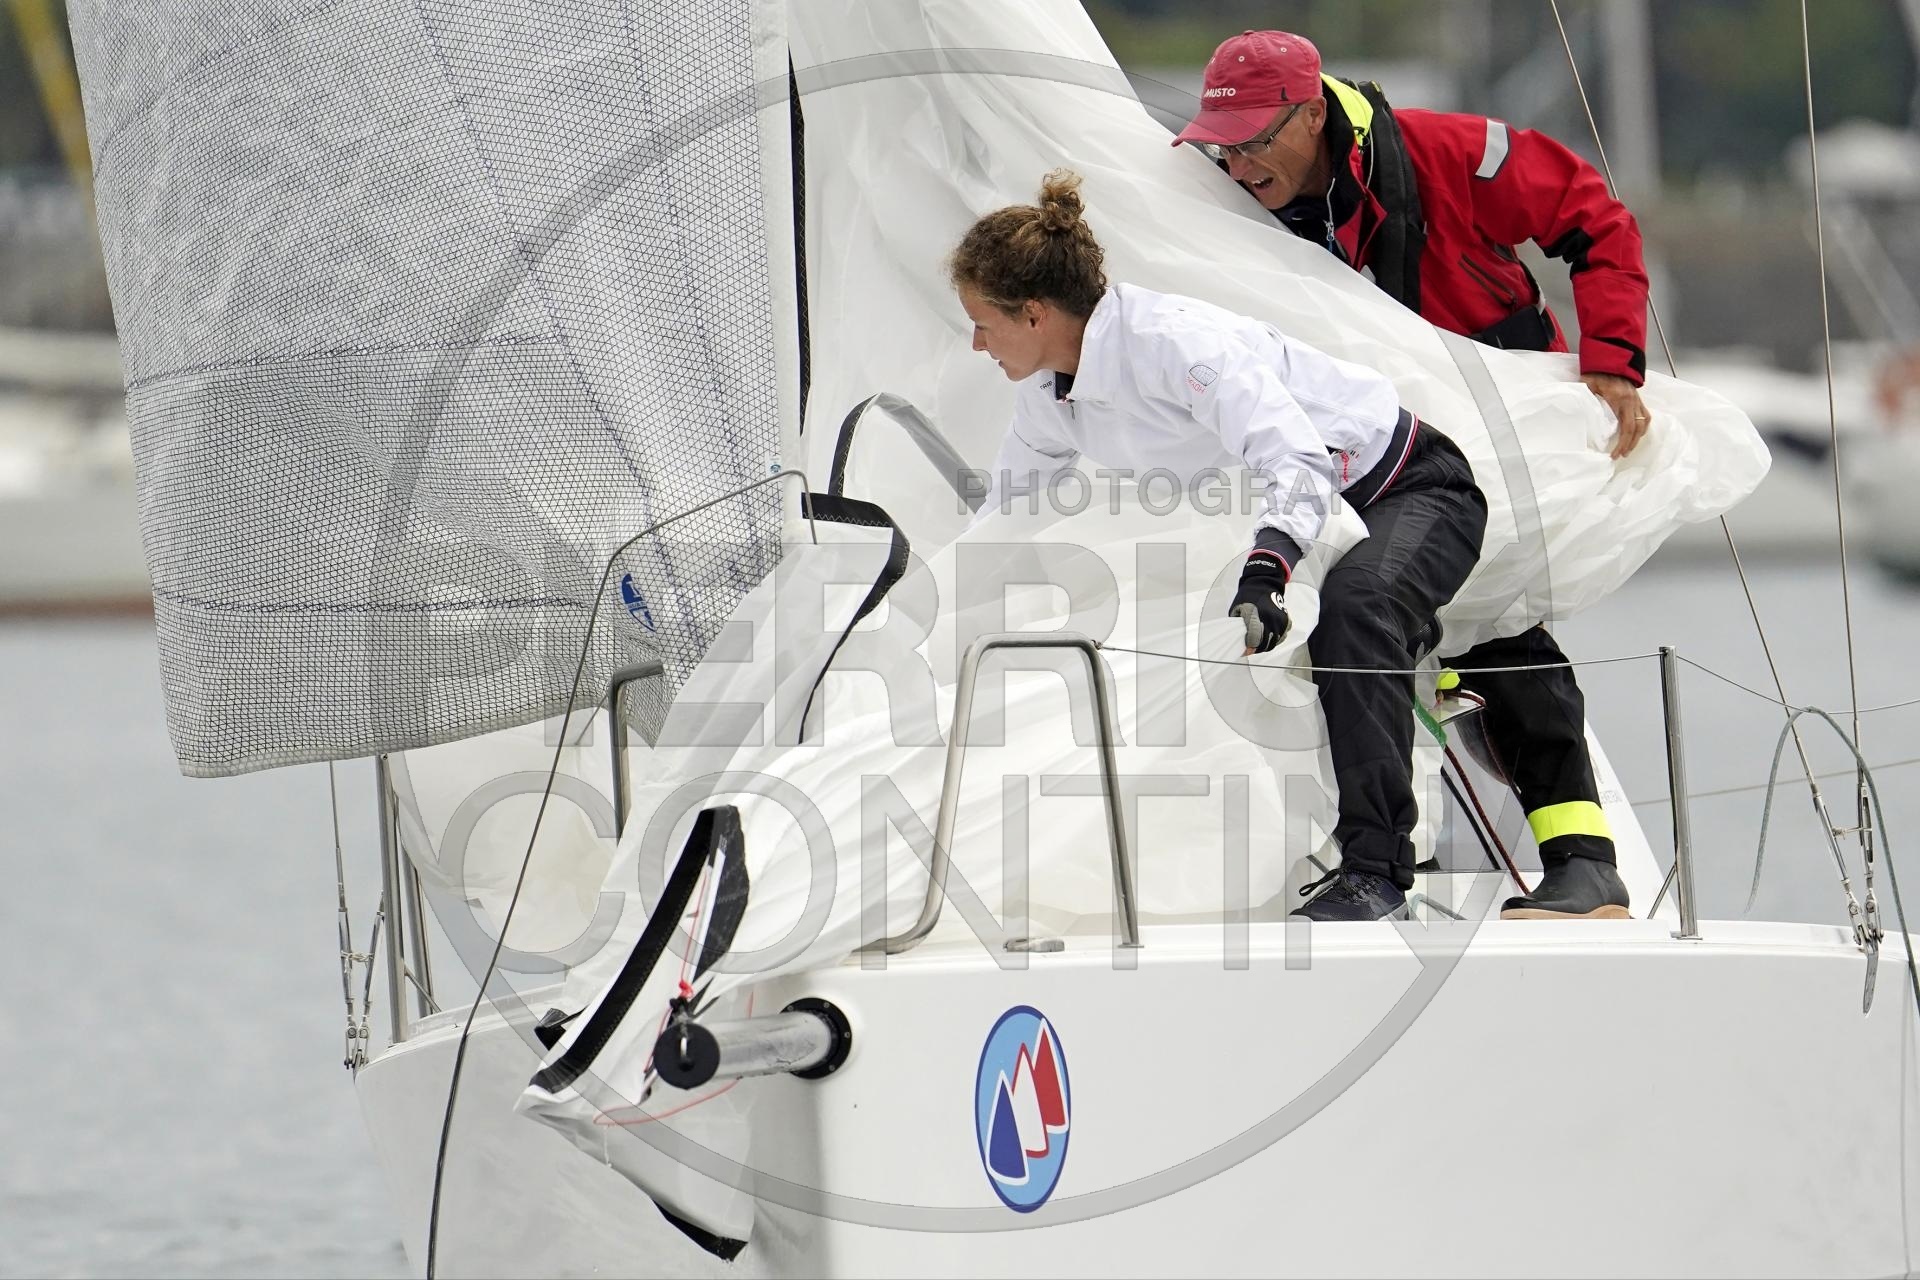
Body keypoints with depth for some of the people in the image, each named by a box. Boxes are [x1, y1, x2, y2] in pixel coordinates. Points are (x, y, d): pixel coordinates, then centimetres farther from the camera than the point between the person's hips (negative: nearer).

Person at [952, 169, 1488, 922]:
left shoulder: (1171, 339, -30)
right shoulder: (1049, 396, -2)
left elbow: (1299, 463, -41)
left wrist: (1265, 571, -56)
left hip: (1410, 489, -10)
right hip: (1293, 523, 10)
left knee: (1352, 603, -37)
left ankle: (1375, 866, -35)